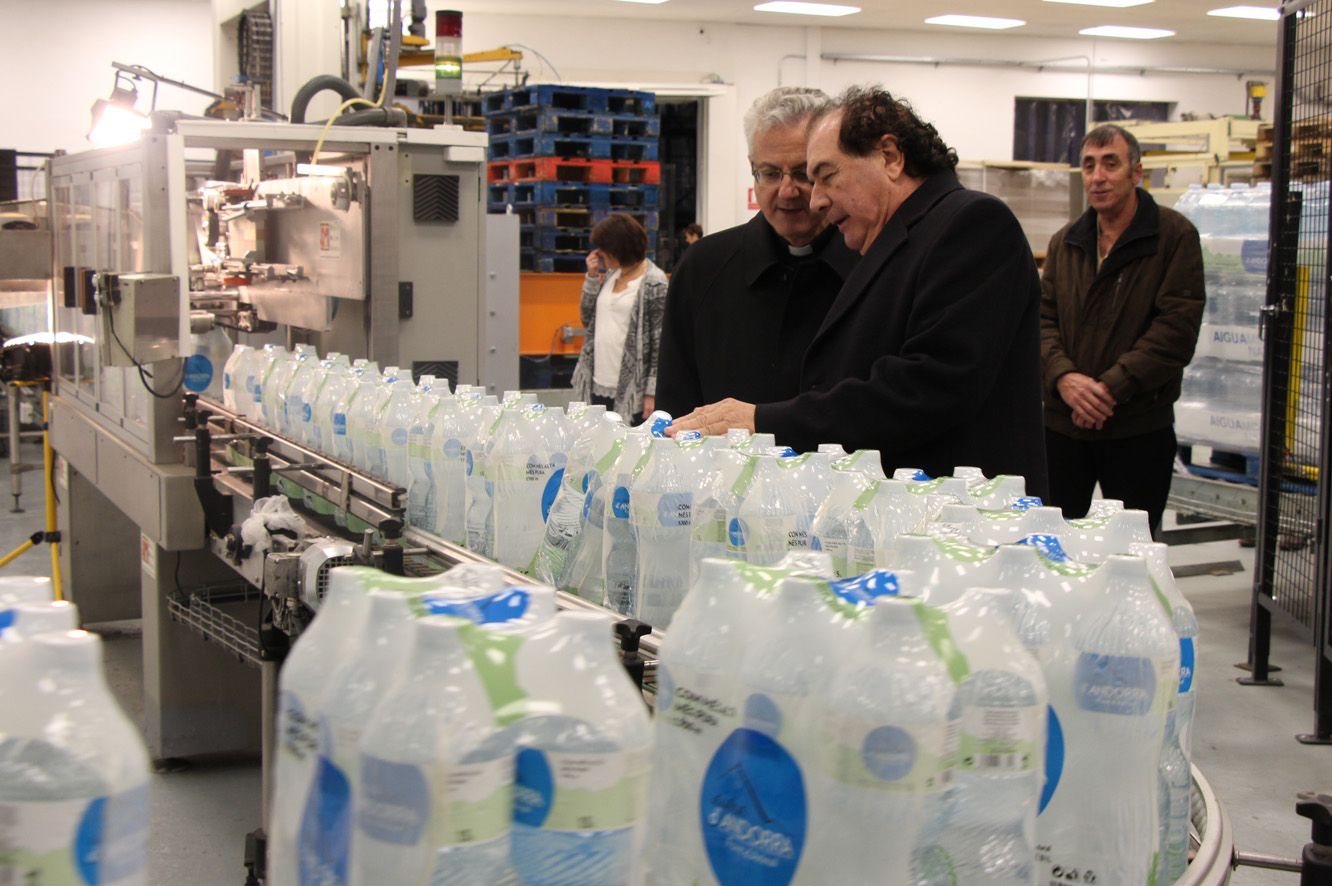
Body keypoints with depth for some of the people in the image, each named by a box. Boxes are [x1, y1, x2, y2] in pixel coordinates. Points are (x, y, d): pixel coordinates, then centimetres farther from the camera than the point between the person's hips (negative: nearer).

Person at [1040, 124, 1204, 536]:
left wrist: (1111, 387, -18)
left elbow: (1177, 327, -13)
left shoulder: (1175, 236, -5)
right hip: (1062, 424, 4)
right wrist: (1063, 376, -14)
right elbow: (1042, 317, 6)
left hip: (1139, 428, -4)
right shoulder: (1065, 242, 10)